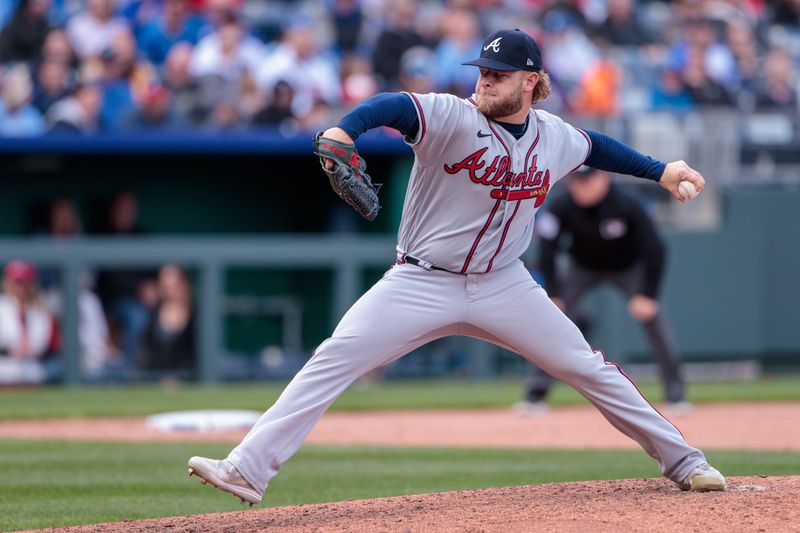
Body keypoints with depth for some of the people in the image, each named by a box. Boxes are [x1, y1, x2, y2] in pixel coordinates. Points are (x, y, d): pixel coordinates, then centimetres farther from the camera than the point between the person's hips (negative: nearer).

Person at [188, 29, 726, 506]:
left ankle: (681, 460, 19)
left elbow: (596, 146, 26)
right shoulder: (453, 117, -15)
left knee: (587, 368, 3)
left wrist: (660, 170, 27)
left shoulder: (555, 137, 2)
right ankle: (248, 470, -20)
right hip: (422, 284, -3)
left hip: (503, 286, 3)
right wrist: (342, 132, -54)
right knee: (333, 360, -18)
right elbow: (391, 107, -34)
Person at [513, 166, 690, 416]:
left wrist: (647, 295, -30)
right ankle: (536, 394, -4)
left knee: (652, 318, -16)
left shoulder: (626, 206, -32)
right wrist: (553, 294, -27)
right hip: (583, 268, 2)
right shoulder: (562, 208, -27)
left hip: (628, 269, -2)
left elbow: (654, 250, -27)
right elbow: (546, 252, -21)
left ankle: (675, 394, -7)